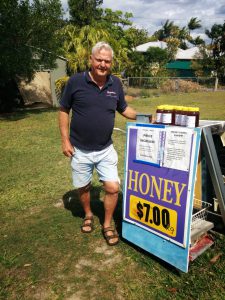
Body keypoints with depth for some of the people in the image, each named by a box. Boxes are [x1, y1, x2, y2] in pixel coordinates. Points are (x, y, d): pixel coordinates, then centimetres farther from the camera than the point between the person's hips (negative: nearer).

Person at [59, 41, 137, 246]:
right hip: (80, 150, -1)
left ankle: (108, 224, 22)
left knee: (113, 187, -2)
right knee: (83, 187, 16)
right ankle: (88, 215, 44)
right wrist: (65, 140, -9)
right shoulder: (76, 81, -11)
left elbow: (124, 109, 10)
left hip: (106, 150, 2)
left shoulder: (115, 83, -2)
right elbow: (64, 110, -4)